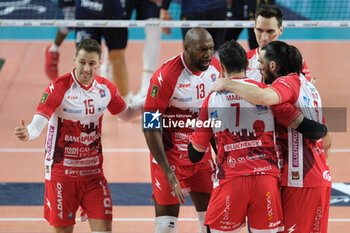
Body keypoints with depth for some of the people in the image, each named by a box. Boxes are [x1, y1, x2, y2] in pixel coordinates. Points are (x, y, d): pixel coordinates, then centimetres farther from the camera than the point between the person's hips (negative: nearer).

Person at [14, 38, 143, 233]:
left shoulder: (106, 88, 1)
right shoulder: (58, 88, -15)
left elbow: (126, 114, 20)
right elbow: (37, 125, -23)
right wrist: (27, 133, -46)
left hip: (93, 172, 4)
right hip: (61, 172, -4)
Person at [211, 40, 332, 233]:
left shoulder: (288, 82, -10)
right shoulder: (308, 86, 19)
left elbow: (264, 97, -35)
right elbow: (326, 142, 23)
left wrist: (227, 85, -21)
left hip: (301, 181, -10)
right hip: (320, 177, 10)